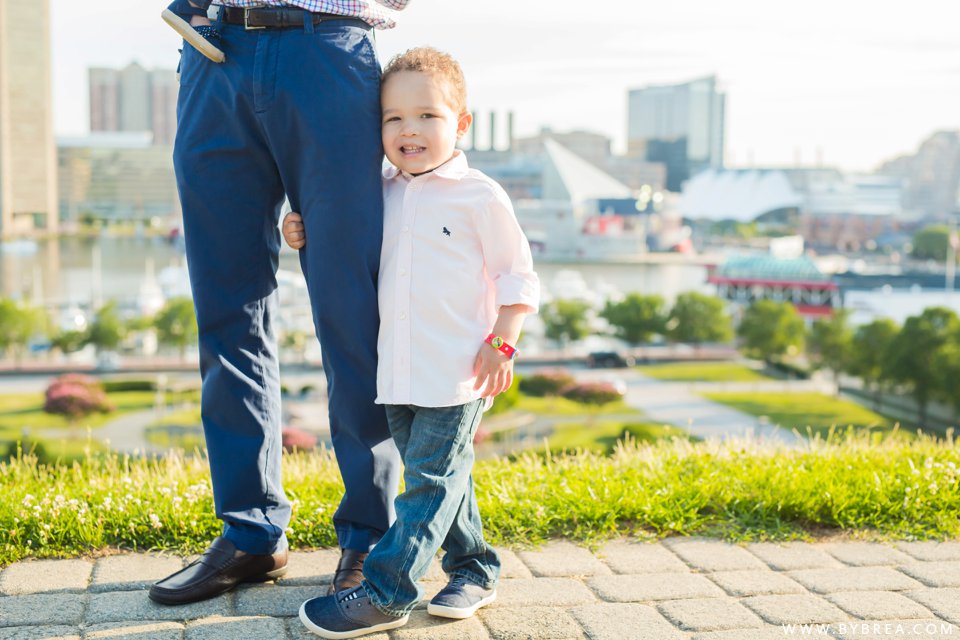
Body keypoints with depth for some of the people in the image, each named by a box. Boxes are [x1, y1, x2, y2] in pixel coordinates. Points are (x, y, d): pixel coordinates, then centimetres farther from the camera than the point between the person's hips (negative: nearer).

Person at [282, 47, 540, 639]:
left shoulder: (480, 196, -5)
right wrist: (308, 238, 8)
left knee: (431, 478, -5)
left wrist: (502, 344, -10)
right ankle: (474, 569, 27)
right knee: (441, 474, 13)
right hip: (398, 370, 6)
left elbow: (517, 275, -2)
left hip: (458, 371, -6)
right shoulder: (382, 196, 10)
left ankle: (385, 592, -3)